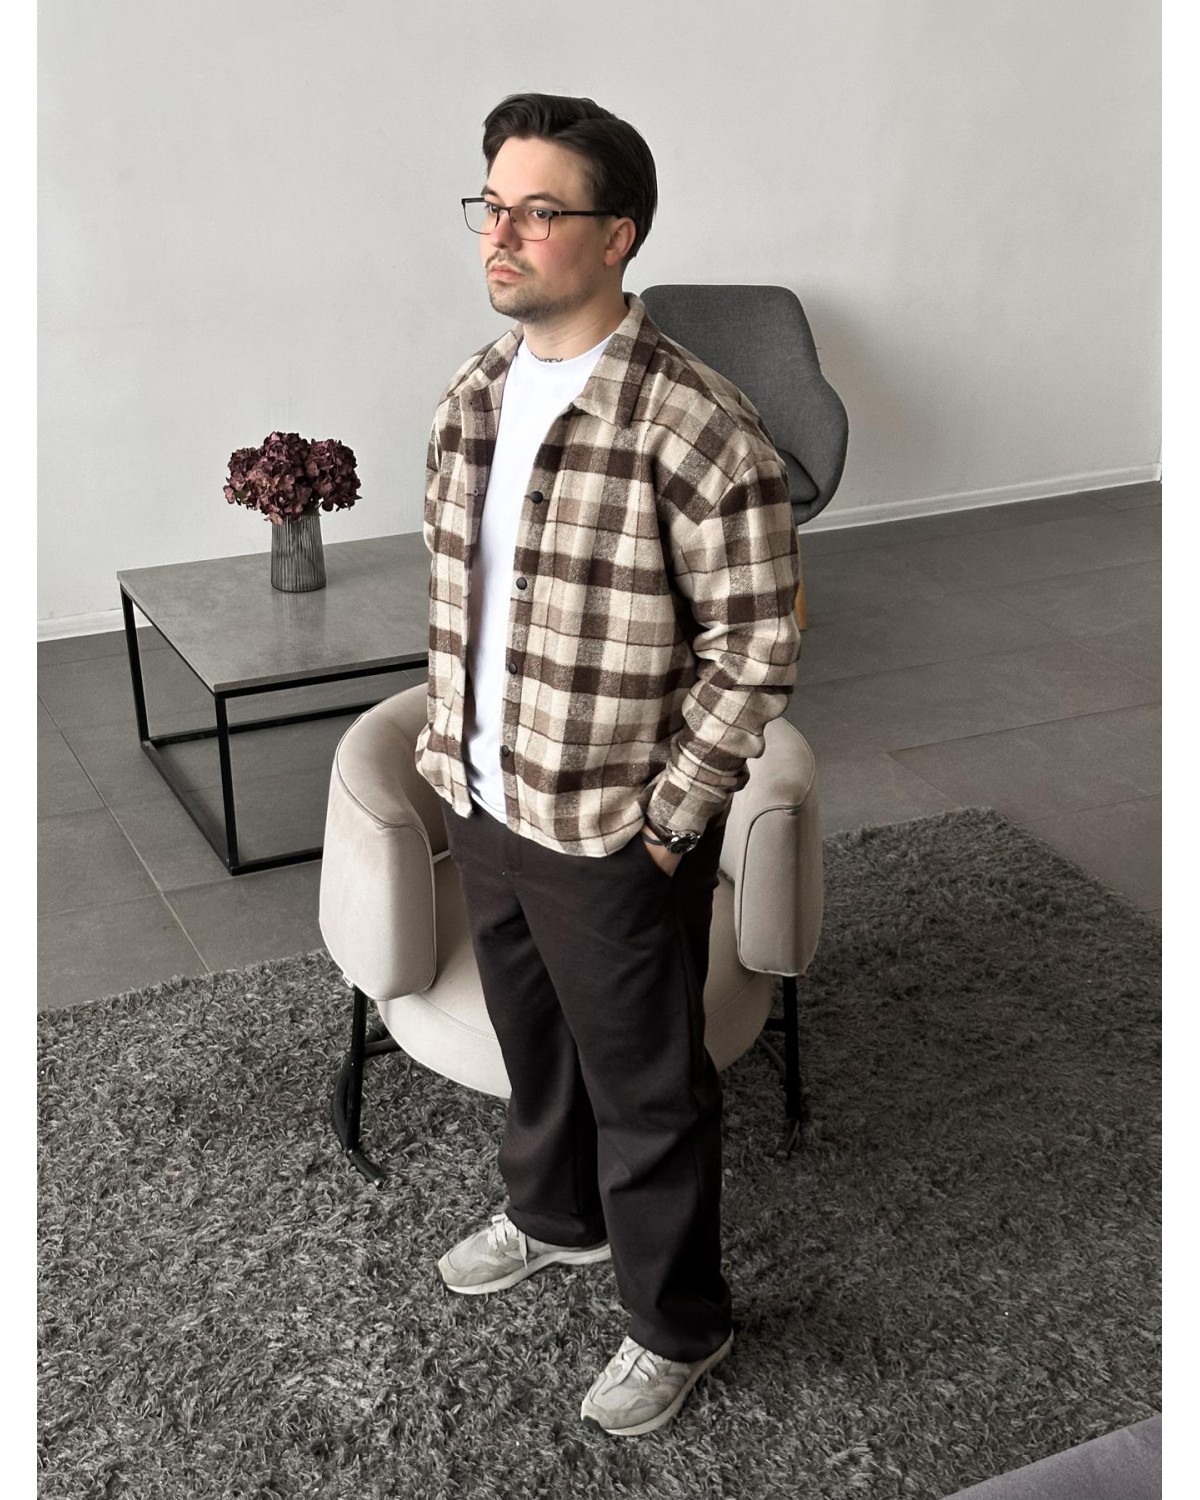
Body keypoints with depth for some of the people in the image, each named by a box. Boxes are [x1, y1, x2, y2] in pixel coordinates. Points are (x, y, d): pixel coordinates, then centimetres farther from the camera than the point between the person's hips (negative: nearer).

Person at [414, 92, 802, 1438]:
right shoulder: (471, 395, 2)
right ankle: (553, 1215, 53)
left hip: (613, 834, -7)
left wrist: (665, 822, -15)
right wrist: (447, 745, 11)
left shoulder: (694, 428, -22)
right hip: (483, 804, 7)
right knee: (529, 1034, 27)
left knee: (645, 1087, 11)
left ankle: (677, 1324, 33)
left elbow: (755, 649, -18)